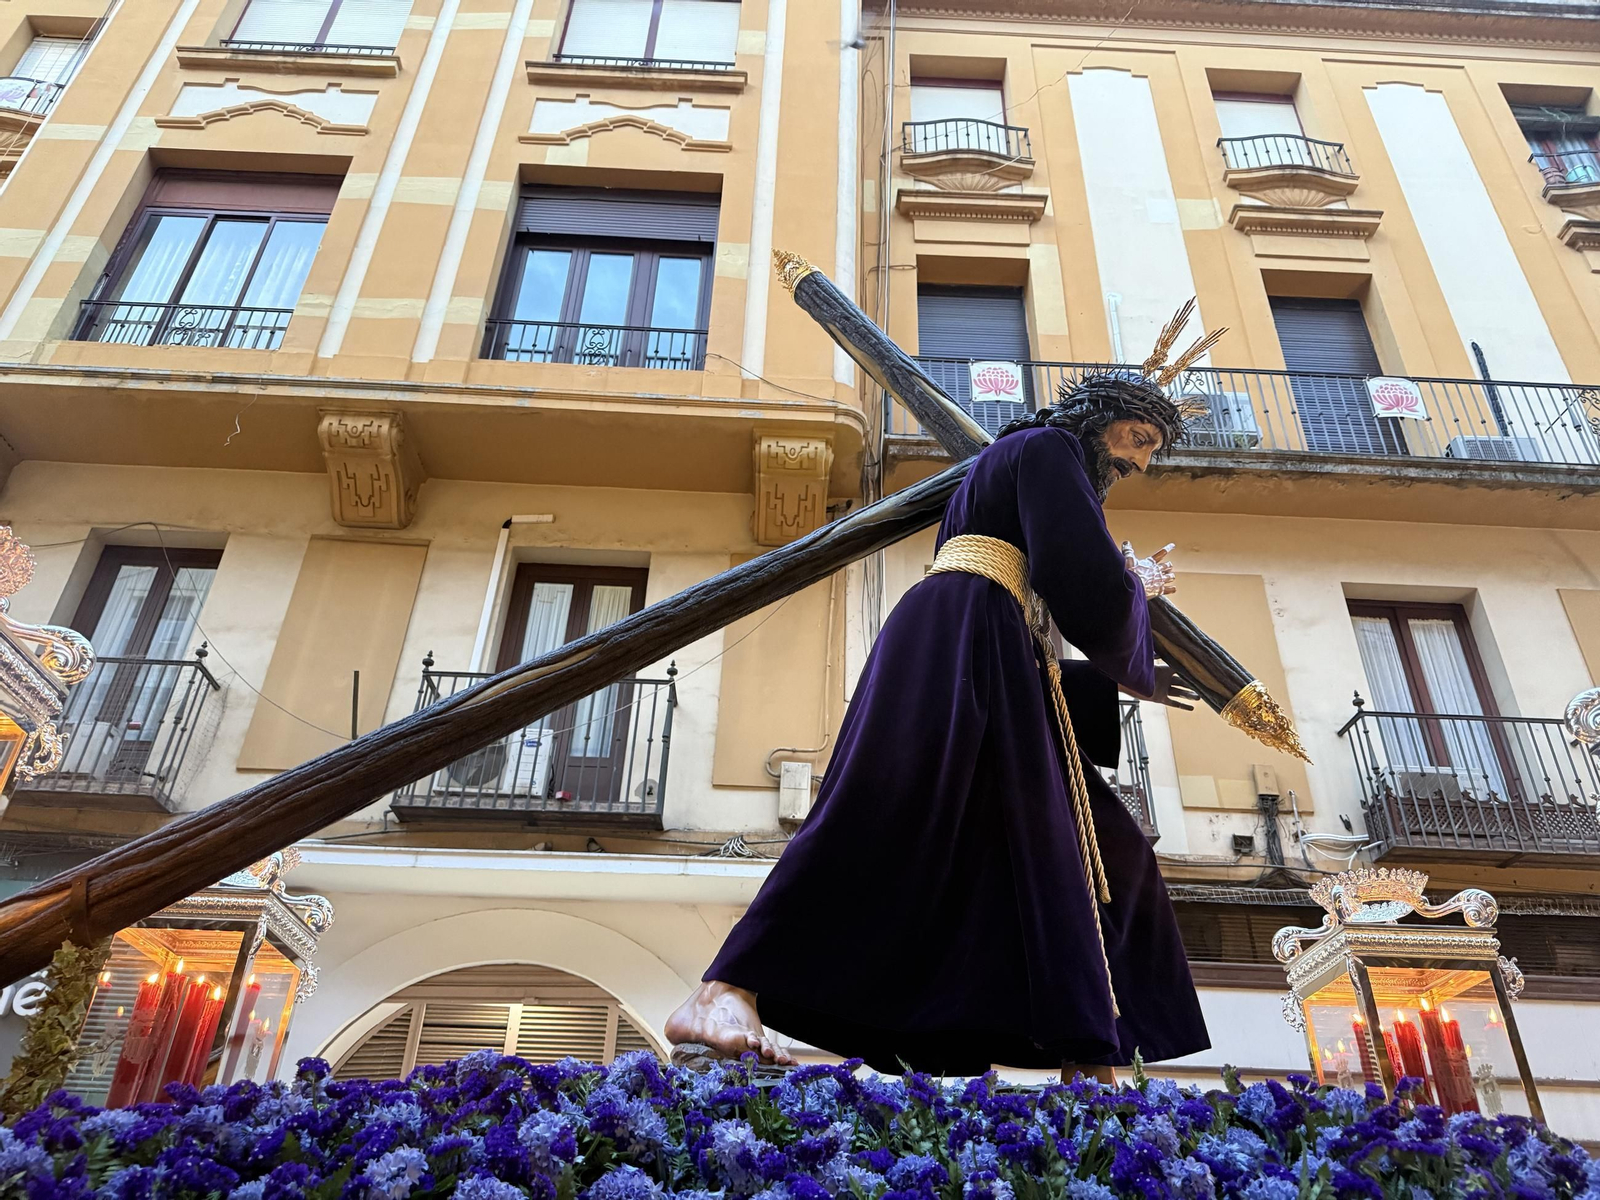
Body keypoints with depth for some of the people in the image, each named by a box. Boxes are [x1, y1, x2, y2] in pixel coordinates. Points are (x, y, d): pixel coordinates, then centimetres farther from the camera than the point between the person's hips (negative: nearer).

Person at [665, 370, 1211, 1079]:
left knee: (1097, 847, 6)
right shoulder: (1045, 446, 8)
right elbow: (1084, 583, -8)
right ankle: (722, 999, -36)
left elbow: (1042, 622, 31)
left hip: (994, 671, 10)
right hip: (959, 636, -10)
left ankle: (1090, 1061, 3)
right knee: (901, 807, -28)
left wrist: (1120, 680, 35)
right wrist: (1137, 584, 14)